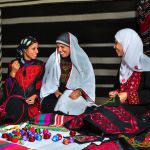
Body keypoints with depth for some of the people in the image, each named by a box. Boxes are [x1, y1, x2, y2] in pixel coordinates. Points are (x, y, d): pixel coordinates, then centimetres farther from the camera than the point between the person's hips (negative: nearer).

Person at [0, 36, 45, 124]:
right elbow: (8, 88, 5)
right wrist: (13, 72, -8)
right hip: (14, 99, 1)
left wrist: (35, 96, -10)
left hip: (31, 101, -1)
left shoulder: (40, 65, 5)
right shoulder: (14, 64, 7)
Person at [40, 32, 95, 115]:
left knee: (66, 108, -31)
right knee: (46, 105, -24)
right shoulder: (54, 58, 3)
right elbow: (49, 78, 7)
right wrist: (54, 90, -9)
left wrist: (79, 91, -22)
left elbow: (89, 80, -6)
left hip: (76, 93, -3)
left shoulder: (81, 58, -5)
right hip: (58, 91, 3)